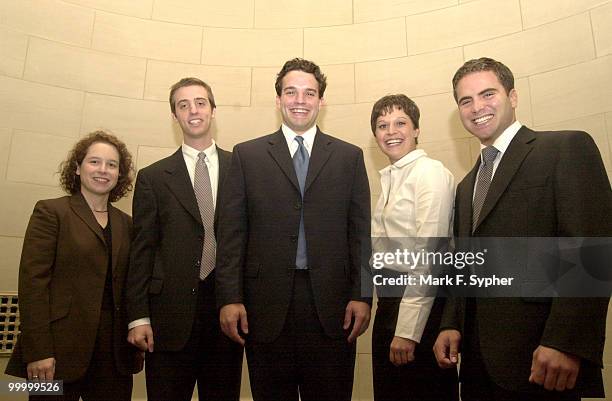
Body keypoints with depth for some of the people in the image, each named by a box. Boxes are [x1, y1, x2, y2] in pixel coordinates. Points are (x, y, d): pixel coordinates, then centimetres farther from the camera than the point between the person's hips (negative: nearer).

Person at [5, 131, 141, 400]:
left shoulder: (126, 224, 11)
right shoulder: (50, 212, -1)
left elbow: (128, 286, 11)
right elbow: (32, 281, -8)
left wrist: (136, 343, 5)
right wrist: (37, 351, -14)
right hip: (60, 351, -3)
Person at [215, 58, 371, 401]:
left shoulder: (350, 157, 8)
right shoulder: (247, 155, 7)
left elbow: (361, 232, 5)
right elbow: (232, 233, 2)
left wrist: (362, 295, -2)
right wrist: (230, 298, -4)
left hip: (332, 306, 1)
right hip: (266, 306, 0)